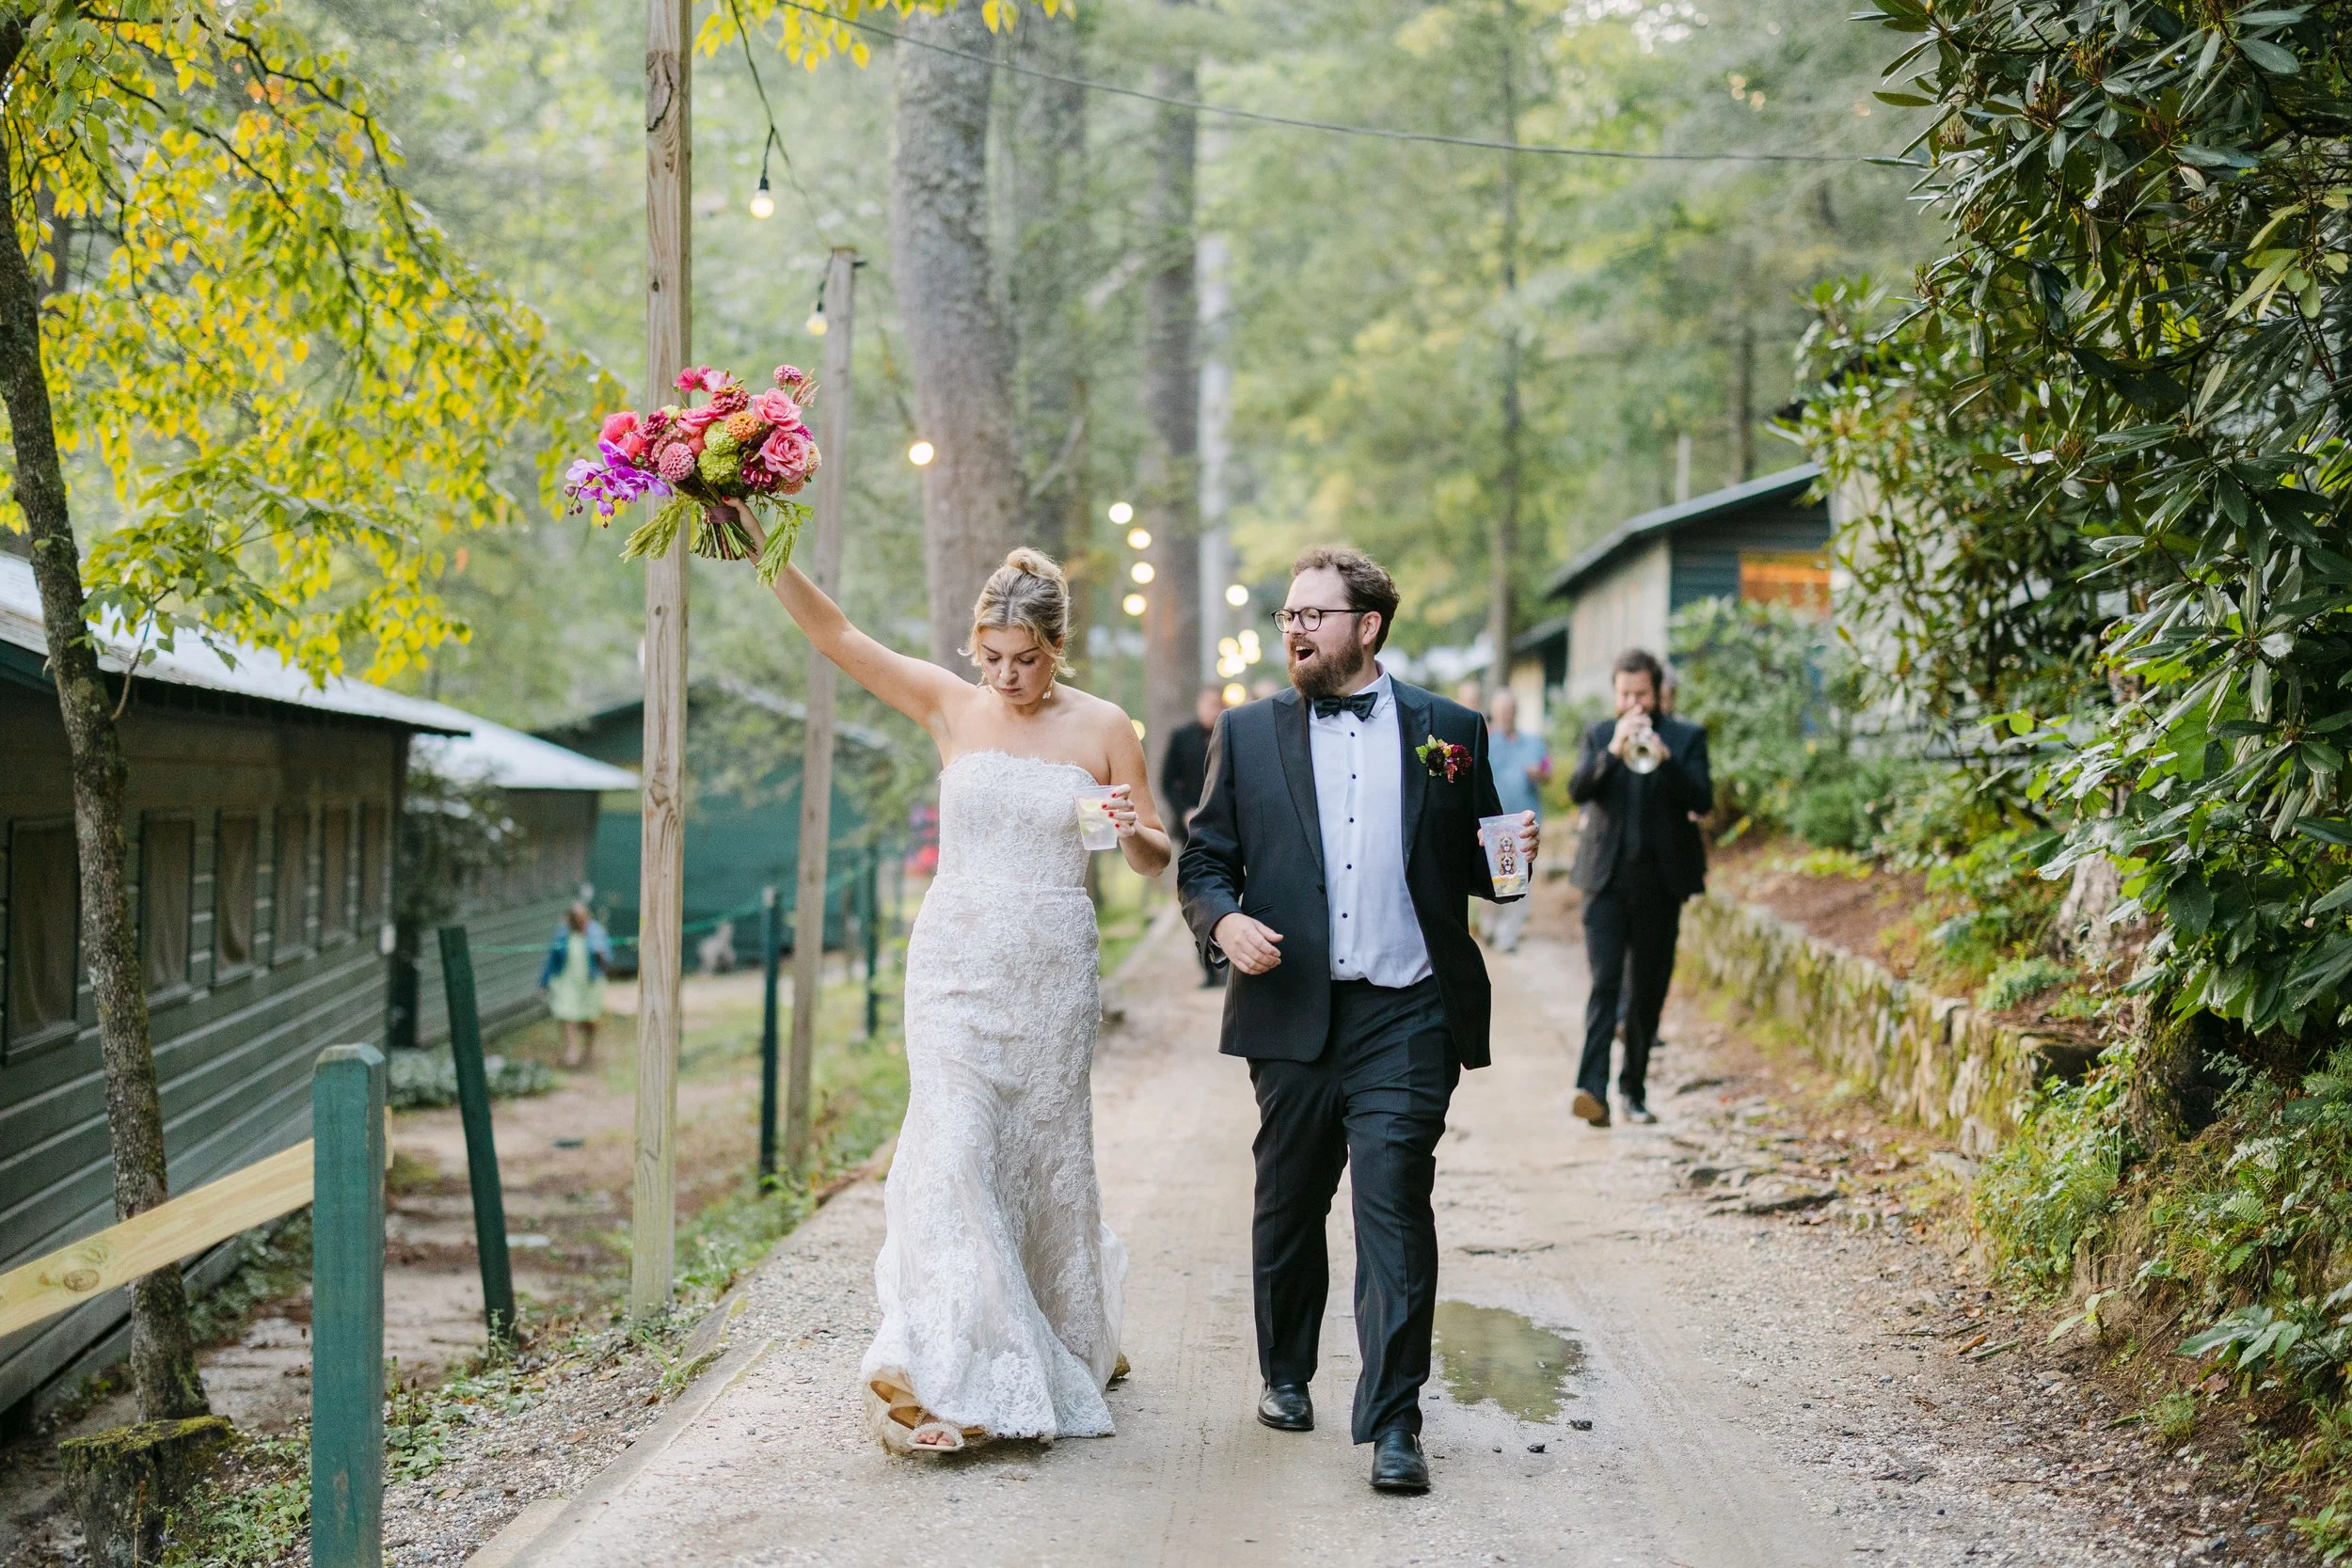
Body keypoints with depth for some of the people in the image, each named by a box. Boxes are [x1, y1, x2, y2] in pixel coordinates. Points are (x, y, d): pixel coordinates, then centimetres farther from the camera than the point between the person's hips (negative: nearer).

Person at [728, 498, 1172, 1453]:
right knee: (954, 1145, -12)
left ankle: (1066, 1339, 32)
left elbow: (1155, 861, 5)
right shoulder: (950, 707, 1)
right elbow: (832, 633, -5)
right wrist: (759, 542, -16)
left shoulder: (1102, 728, 0)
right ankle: (944, 1370, -14)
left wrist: (1134, 833, -18)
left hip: (1054, 971, 0)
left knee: (1046, 1152, 9)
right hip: (957, 964, 0)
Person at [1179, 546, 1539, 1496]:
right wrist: (1223, 921, -11)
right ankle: (1285, 1374, 35)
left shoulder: (1450, 731, 8)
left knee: (1393, 1202, -11)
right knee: (1288, 1205, 13)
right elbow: (1204, 862, 10)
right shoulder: (1247, 734, 10)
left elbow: (1471, 865, 14)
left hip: (1408, 1018, -2)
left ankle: (1392, 1423, -10)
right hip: (1293, 1014, 2)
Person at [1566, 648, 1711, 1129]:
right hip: (1607, 876, 0)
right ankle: (1593, 1087, -23)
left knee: (1648, 989, 7)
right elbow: (1578, 790, -4)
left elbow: (1702, 800, -6)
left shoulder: (1686, 737, 7)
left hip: (1660, 879, 0)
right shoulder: (1598, 736, 11)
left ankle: (1634, 1087, 18)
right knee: (1604, 981, -12)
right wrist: (1613, 751, -19)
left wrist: (1664, 758, -19)